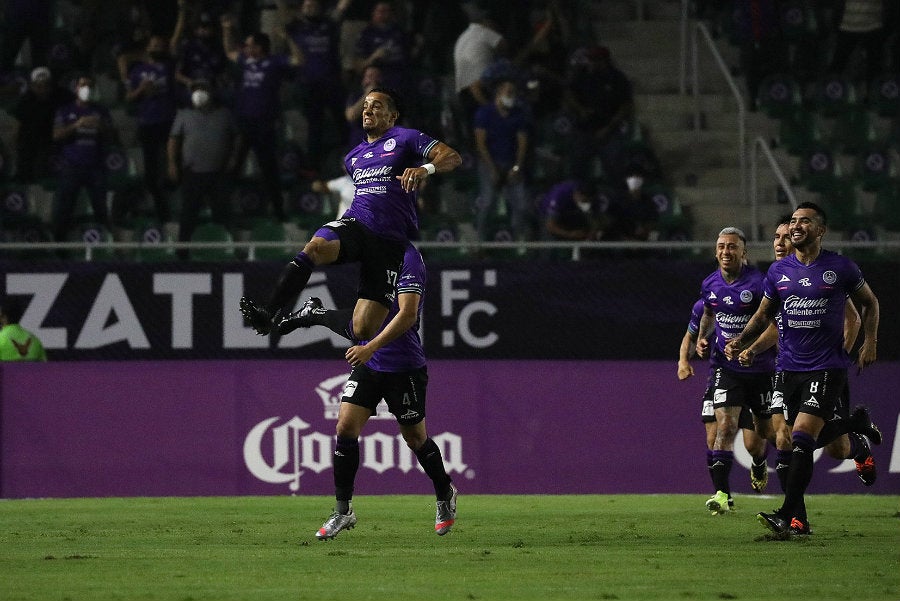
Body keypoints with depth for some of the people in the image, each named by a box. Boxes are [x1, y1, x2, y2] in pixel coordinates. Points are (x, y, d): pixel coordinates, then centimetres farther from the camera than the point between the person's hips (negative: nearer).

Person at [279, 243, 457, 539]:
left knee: (415, 438, 8)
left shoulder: (407, 258, -18)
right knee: (345, 426, -6)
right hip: (368, 363, 7)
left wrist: (371, 347, -31)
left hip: (403, 367, -7)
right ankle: (343, 511, 1)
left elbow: (408, 314, -26)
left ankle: (445, 495, 34)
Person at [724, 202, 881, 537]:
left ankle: (786, 516, -19)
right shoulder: (778, 271, 6)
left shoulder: (841, 268, -3)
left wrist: (870, 343, 1)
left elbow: (869, 303, 12)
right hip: (789, 367, 5)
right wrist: (741, 340, 0)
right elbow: (764, 315, 17)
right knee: (786, 441, 9)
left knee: (802, 437, -18)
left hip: (828, 367, -5)